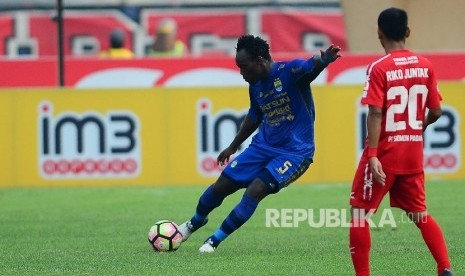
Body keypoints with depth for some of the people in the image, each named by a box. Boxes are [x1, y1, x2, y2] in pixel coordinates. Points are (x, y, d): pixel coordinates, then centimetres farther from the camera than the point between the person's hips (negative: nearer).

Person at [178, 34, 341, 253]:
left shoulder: (289, 71, -17)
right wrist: (233, 147, 31)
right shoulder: (255, 86, 5)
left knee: (256, 190, -22)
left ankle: (215, 241, -6)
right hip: (263, 145, 7)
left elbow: (312, 66, -38)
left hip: (294, 153, -7)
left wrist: (324, 59, -62)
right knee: (222, 185, 7)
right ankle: (194, 223, 38)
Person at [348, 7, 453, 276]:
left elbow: (375, 115, -17)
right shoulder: (425, 65, 3)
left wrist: (373, 156, -20)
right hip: (414, 153, 5)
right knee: (419, 214, 17)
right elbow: (436, 112, 6)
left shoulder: (379, 68, -11)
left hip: (385, 153, -5)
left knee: (360, 213, 5)